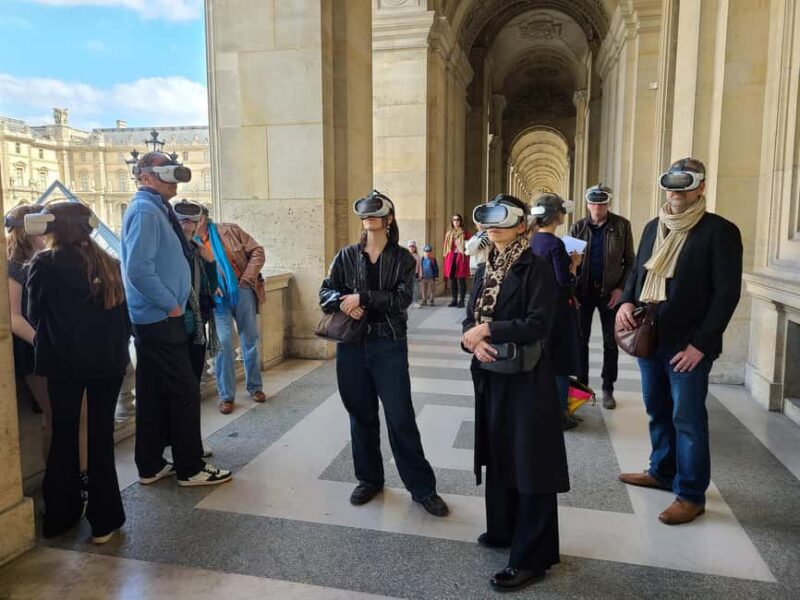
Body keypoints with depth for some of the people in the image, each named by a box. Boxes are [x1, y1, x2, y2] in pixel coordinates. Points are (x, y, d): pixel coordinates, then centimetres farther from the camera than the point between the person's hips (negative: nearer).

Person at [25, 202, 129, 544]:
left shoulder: (45, 264, -5)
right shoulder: (108, 264, 5)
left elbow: (35, 315, 4)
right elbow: (123, 314, 7)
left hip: (65, 361, -2)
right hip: (109, 361, 3)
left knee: (64, 437, 12)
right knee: (102, 435, 7)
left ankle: (61, 515, 24)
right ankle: (104, 519, 11)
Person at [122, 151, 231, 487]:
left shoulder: (155, 209, 16)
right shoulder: (145, 211, -14)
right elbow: (139, 269, -23)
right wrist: (171, 305, -17)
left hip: (155, 318, 10)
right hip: (161, 319, -10)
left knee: (154, 393, 14)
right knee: (184, 391, -3)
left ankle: (151, 466, 24)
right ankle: (190, 468, 8)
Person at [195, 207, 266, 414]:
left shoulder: (229, 230, 0)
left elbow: (256, 251, 1)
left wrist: (249, 276, -8)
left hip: (242, 291, 1)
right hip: (217, 299, -1)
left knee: (251, 341, 9)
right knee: (223, 344, -9)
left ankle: (255, 386, 27)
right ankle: (226, 396, 5)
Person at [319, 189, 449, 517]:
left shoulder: (402, 258, -1)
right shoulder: (347, 256, 7)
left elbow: (402, 298, -14)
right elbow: (326, 292, 5)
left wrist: (362, 298, -20)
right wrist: (343, 302, -15)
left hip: (389, 345, -3)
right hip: (352, 345, 3)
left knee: (401, 417, 0)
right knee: (361, 414, 13)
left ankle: (422, 487, 13)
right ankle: (369, 479, 30)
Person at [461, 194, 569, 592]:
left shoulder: (535, 267, -11)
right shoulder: (487, 268, 10)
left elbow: (537, 324, -19)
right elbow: (472, 318, 8)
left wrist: (489, 329, -16)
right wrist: (475, 342, -12)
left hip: (526, 377, -7)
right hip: (490, 374, 7)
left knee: (529, 463, 2)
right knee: (498, 453, 18)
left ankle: (532, 556, 14)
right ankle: (503, 529, 37)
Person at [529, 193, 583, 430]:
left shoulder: (533, 241, 4)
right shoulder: (556, 244, -20)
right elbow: (565, 281, -19)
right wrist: (575, 263, -4)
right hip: (557, 307, -8)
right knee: (560, 360, 3)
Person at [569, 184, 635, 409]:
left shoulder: (621, 225, -3)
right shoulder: (578, 227, 1)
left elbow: (630, 261, 1)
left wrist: (621, 288, -9)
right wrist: (571, 291, -9)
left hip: (610, 291, -1)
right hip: (584, 290, 1)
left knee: (610, 343, 8)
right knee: (580, 340, 7)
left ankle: (608, 389, 21)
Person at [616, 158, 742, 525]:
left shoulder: (720, 231, -8)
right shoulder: (653, 227, 12)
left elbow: (727, 292, -12)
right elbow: (637, 271, 18)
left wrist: (700, 343, -16)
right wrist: (627, 302, -4)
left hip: (687, 344, -6)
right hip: (648, 338, 6)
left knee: (687, 419, 1)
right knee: (658, 411, 17)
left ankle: (692, 495, 15)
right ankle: (662, 471, 35)